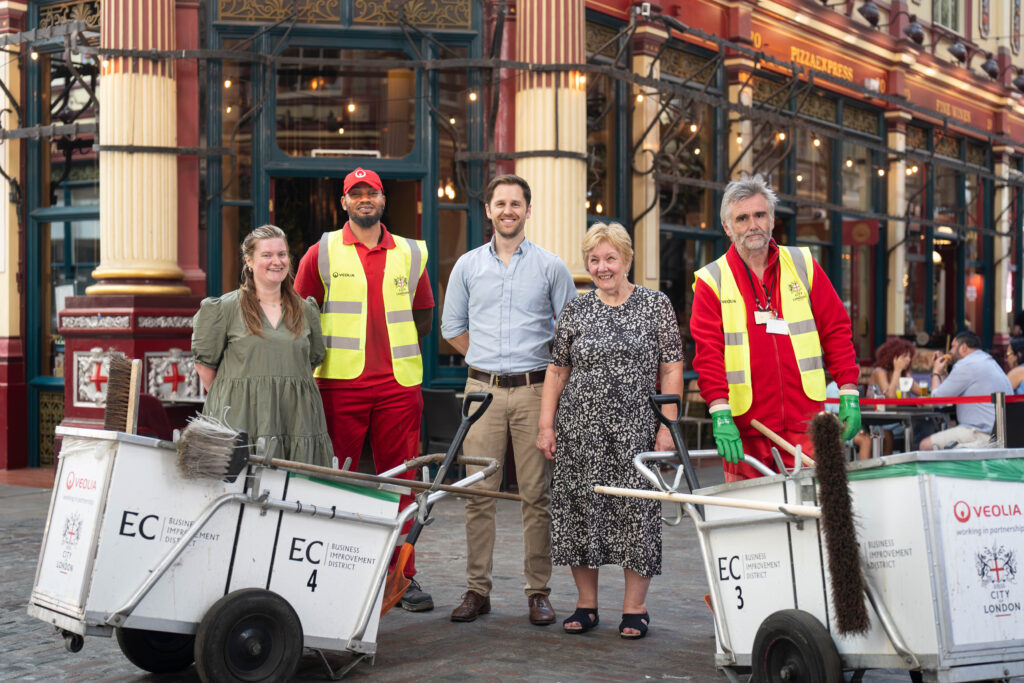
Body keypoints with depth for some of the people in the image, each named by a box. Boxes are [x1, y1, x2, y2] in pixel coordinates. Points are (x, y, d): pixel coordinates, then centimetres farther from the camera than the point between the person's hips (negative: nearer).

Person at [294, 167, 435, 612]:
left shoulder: (410, 254, 13)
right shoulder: (322, 253, 6)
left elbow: (424, 315, 22)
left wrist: (393, 345, 11)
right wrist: (337, 347, 2)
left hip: (398, 384, 2)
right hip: (340, 384, -2)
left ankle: (402, 575, 12)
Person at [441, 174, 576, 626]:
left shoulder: (550, 267, 5)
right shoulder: (468, 266, 10)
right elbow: (452, 328, 18)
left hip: (534, 389, -1)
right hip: (482, 389, 2)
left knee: (536, 494, 0)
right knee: (479, 492, 1)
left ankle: (538, 592, 7)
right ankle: (477, 589, 8)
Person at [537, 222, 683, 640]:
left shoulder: (656, 305, 2)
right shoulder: (575, 311, 8)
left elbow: (671, 369, 1)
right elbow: (557, 370, 11)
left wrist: (667, 425, -6)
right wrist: (546, 425, 4)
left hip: (635, 429, -2)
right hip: (579, 428, 2)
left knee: (635, 510, -2)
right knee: (579, 508, 4)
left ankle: (635, 607, 10)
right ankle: (586, 605, 17)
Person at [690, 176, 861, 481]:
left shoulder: (803, 265, 10)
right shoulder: (711, 281, 3)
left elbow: (836, 330, 11)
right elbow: (708, 353, -5)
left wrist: (849, 394, 4)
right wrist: (720, 413, -17)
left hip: (804, 421, 2)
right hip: (743, 428, -1)